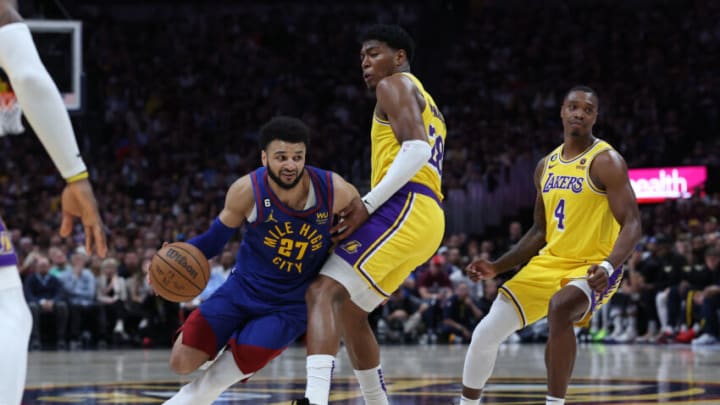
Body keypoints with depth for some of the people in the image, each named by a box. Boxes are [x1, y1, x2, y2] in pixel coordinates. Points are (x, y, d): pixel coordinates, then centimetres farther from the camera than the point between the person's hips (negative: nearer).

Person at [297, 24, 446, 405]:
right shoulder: (426, 105, 32)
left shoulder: (395, 85, 2)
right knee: (348, 309, 21)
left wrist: (368, 203, -18)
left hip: (406, 209, -10)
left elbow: (416, 148, -15)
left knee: (323, 291, -21)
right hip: (427, 219, 10)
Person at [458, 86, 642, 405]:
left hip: (591, 268, -7)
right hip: (549, 263, 7)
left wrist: (608, 266, -35)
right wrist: (497, 267, 11)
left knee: (560, 307, -39)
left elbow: (632, 224, -18)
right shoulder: (547, 165, 10)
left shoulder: (605, 161, -11)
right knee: (486, 333, -2)